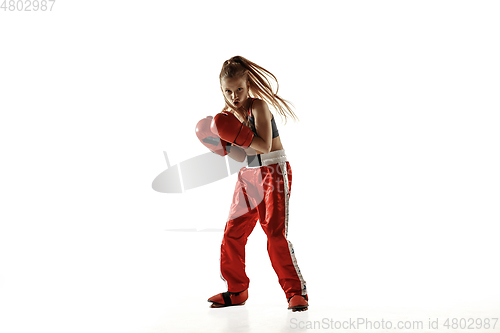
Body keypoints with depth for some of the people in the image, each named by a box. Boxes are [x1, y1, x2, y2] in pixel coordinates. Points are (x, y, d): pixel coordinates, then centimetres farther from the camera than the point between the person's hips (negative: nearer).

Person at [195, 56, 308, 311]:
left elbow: (265, 147, -23)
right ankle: (236, 290, 21)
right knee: (232, 233, 6)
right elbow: (241, 155, 7)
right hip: (247, 175, 7)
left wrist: (239, 132, -30)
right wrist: (222, 146, -10)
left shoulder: (258, 106, -14)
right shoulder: (226, 115, 6)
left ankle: (296, 292, -5)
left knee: (275, 232, -15)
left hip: (273, 172, -7)